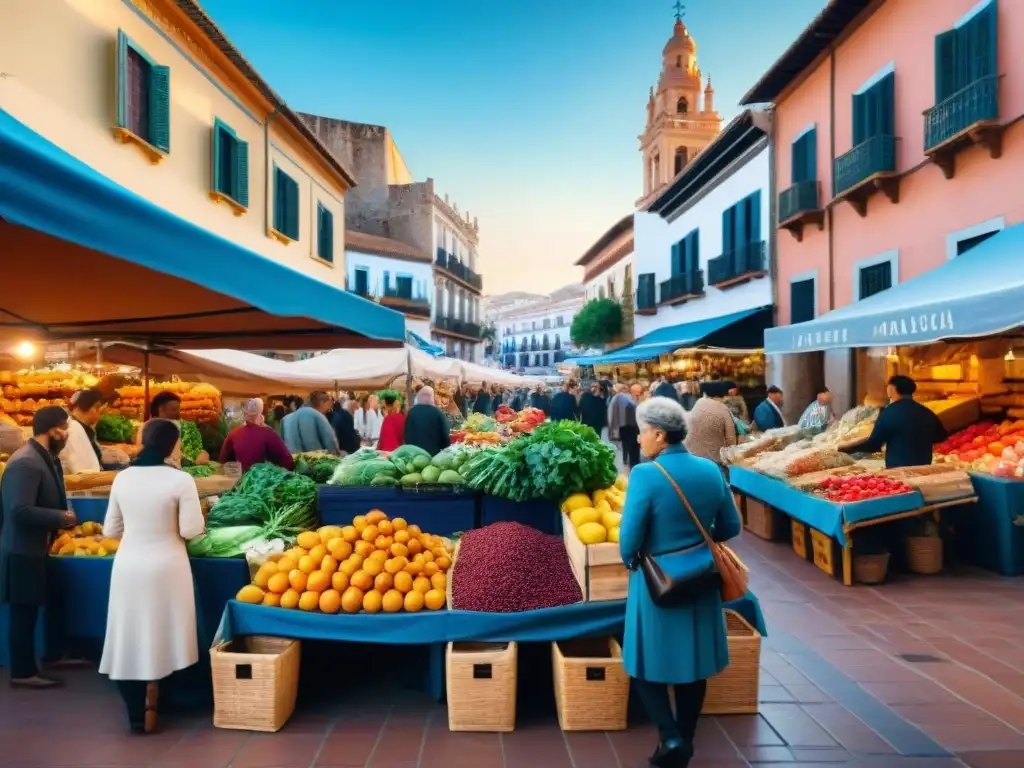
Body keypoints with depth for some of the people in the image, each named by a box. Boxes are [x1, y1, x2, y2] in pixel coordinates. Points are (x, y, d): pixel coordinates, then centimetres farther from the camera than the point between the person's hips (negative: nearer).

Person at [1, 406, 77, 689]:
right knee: (23, 613, 3)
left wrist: (64, 515, 1)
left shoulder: (44, 458, 8)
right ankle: (23, 672, 15)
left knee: (30, 611, 17)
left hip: (34, 548, 9)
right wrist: (61, 517, -20)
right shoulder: (26, 462, -23)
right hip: (23, 551, -9)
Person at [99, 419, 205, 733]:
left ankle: (136, 712, 21)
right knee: (158, 637, 11)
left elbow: (110, 530, 8)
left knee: (130, 637, 12)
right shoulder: (180, 480, -12)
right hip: (165, 566, -4)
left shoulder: (123, 478, 2)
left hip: (128, 564, 4)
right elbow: (191, 530, -12)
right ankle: (150, 704, 17)